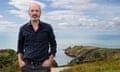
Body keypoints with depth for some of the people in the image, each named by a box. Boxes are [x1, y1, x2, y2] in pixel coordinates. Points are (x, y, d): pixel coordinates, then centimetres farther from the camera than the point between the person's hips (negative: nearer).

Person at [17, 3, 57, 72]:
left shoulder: (47, 27, 1)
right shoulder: (23, 28, 5)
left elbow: (53, 45, 7)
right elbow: (20, 47, 14)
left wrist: (50, 60, -4)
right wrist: (20, 60, 1)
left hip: (43, 66, -1)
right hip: (27, 66, 2)